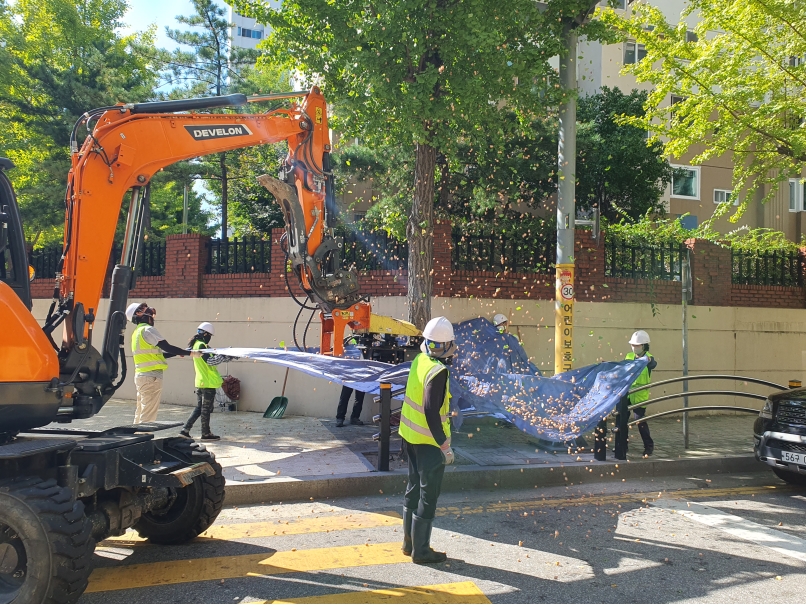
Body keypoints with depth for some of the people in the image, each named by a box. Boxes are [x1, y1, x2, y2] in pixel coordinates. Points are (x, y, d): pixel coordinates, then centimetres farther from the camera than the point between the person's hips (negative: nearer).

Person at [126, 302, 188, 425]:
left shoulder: (137, 332, 19)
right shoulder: (147, 330, -11)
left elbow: (158, 353, 19)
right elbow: (167, 347, -18)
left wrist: (178, 353, 17)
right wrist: (188, 353, -12)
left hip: (141, 375, 10)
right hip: (152, 376, -10)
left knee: (141, 412, 15)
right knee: (148, 414, -7)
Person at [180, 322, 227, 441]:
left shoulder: (195, 344, 14)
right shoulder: (201, 345, -16)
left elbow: (209, 357, 16)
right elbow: (210, 361, -24)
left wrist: (226, 356, 10)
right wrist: (223, 355, -17)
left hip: (200, 382, 9)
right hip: (208, 382, -9)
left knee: (199, 408, 15)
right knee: (206, 409, 1)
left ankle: (185, 430, 13)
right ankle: (206, 434, 10)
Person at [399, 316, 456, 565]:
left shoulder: (419, 361, 0)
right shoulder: (438, 371, -23)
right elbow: (431, 411, -26)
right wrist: (445, 445, -21)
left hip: (411, 436, 8)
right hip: (428, 442, -8)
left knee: (414, 488, 20)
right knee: (428, 497, 5)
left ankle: (409, 542, 33)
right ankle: (421, 550, 15)